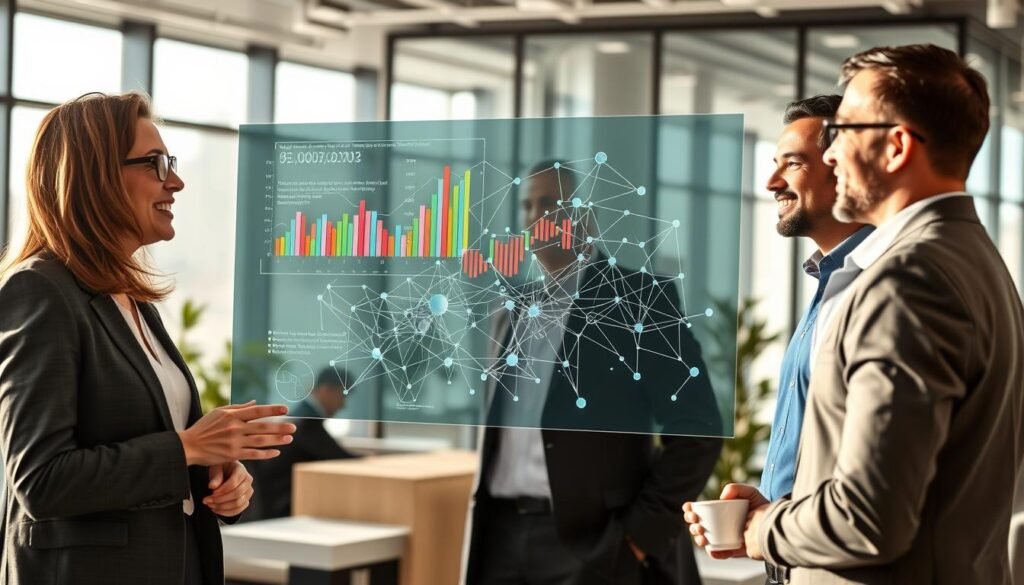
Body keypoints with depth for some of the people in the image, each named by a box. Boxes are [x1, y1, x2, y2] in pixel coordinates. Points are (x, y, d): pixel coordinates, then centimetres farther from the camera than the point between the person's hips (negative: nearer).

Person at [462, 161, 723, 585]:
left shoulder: (640, 298, -3)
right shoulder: (513, 313, 18)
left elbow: (698, 431, -8)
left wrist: (641, 531, -11)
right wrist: (483, 529, 13)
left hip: (590, 541, -6)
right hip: (503, 535, 6)